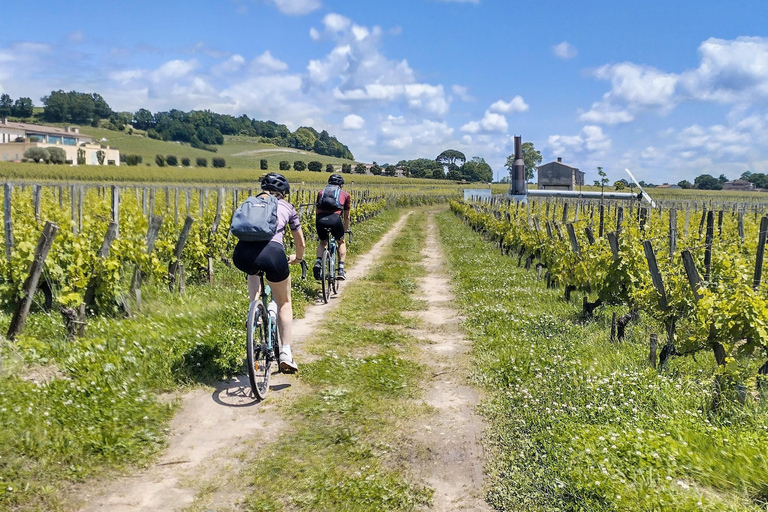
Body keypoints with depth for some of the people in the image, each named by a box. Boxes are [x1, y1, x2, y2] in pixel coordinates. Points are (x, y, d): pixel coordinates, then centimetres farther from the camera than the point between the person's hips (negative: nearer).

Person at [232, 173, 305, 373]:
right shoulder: (287, 207, 26)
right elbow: (300, 242, 34)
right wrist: (298, 258, 55)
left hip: (243, 253, 2)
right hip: (272, 252, -2)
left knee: (253, 270, 42)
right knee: (284, 302, 19)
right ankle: (286, 353, 10)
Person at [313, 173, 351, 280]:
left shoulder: (321, 192, 31)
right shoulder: (345, 194, 27)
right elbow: (346, 216, 33)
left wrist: (319, 224, 51)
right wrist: (346, 230, 48)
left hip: (320, 219, 2)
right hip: (335, 218, -2)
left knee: (323, 242, 29)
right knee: (341, 242, 25)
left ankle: (318, 262, 3)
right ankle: (341, 270, 15)